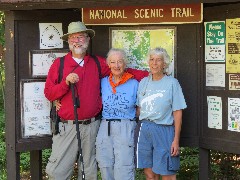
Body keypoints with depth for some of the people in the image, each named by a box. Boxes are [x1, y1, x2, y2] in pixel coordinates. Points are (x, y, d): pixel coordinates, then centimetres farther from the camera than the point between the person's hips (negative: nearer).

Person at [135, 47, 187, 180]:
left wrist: (176, 139, -10)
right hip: (143, 131, 4)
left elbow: (177, 113, -6)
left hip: (163, 131, -4)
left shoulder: (172, 83, -3)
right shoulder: (143, 82, 10)